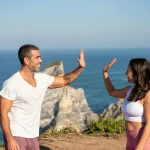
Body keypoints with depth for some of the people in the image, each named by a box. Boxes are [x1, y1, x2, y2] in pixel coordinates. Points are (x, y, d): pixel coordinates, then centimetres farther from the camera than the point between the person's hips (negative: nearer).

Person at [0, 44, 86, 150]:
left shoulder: (42, 79, 2)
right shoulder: (12, 84, -17)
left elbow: (64, 81, 16)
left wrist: (80, 67, 3)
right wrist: (10, 139, -22)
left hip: (33, 136, 7)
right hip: (16, 136, -7)